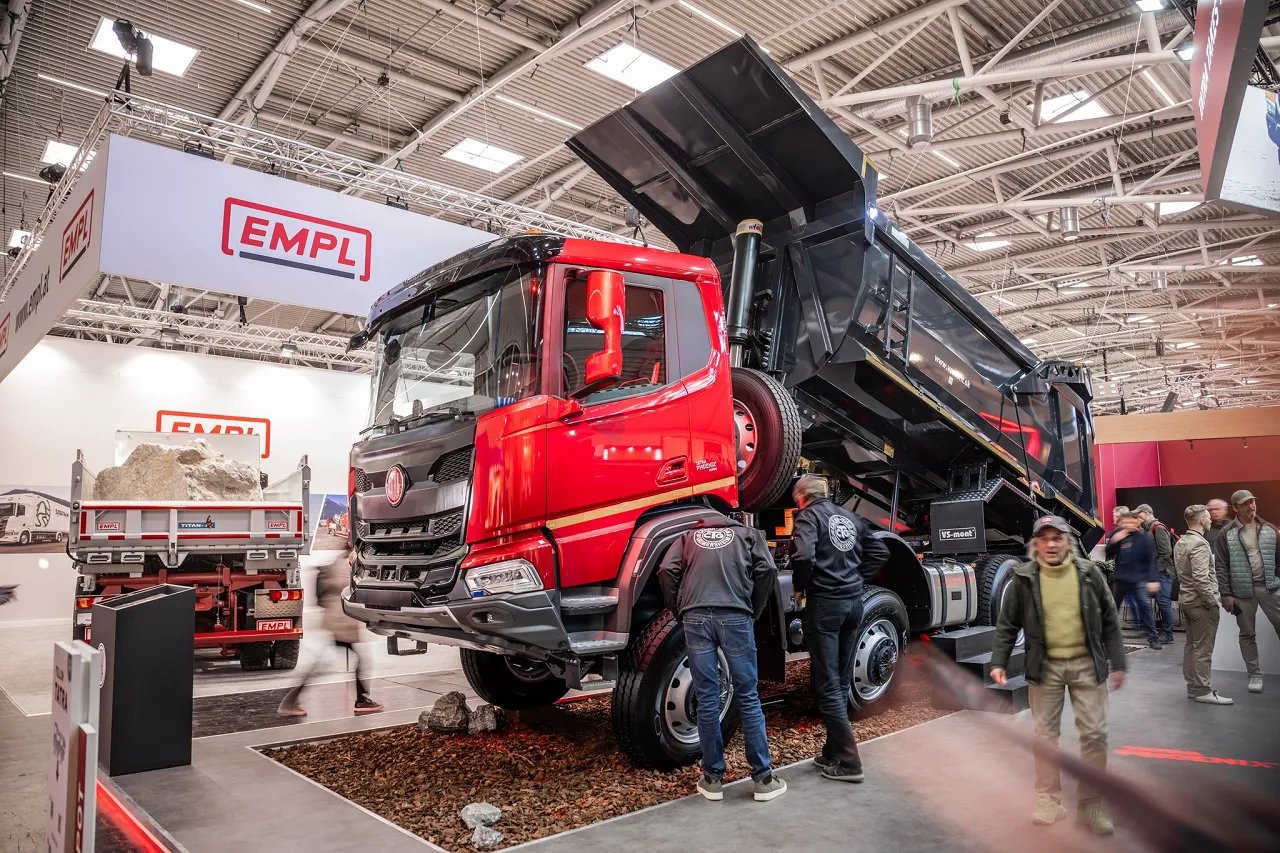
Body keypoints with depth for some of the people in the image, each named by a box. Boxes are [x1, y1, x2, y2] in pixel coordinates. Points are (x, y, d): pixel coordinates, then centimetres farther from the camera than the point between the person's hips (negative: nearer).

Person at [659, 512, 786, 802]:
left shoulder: (688, 536, 23)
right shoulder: (747, 533, 22)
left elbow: (667, 571, 6)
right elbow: (767, 570, 6)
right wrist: (754, 612, 14)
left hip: (696, 618, 1)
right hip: (735, 617, -1)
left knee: (707, 699, 7)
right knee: (747, 697, 7)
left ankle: (713, 778, 15)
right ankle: (763, 778, 13)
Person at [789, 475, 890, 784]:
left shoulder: (808, 516, -7)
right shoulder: (850, 517, 15)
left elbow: (804, 556, -23)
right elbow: (880, 552, 18)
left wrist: (800, 586, -6)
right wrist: (856, 577, 15)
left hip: (824, 603, -7)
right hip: (854, 601, 7)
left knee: (828, 686, -1)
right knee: (841, 682, 15)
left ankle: (848, 762, 0)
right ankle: (833, 752, 24)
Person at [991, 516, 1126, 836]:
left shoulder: (1089, 574, -3)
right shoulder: (1024, 578, -6)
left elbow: (1109, 621, 4)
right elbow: (1007, 624, 0)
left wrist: (1117, 663, 2)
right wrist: (999, 662, -6)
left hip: (1086, 665, 1)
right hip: (1045, 666, 0)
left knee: (1094, 734, 3)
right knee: (1045, 735, 7)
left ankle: (1090, 803, 17)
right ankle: (1048, 800, 19)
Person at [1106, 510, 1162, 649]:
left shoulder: (1143, 537, -9)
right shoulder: (1117, 534, 1)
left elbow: (1151, 560, -10)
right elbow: (1109, 554, 2)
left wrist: (1153, 580, -15)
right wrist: (1114, 542, -15)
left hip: (1139, 579, -4)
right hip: (1120, 579, 4)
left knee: (1145, 606, -10)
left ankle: (1152, 637, 0)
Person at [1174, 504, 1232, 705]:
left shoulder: (1180, 543, 11)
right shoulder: (1199, 544, -18)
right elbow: (1201, 578, -24)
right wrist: (1212, 601, -16)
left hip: (1185, 599, 9)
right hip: (1201, 602, -9)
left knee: (1191, 645, 14)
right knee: (1203, 649, -3)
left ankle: (1193, 687, 21)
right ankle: (1203, 691, 2)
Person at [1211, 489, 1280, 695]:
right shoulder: (1227, 534, -3)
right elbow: (1220, 566, -4)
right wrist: (1226, 594, -8)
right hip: (1243, 591, -1)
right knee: (1248, 635, 7)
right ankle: (1255, 675, 18)